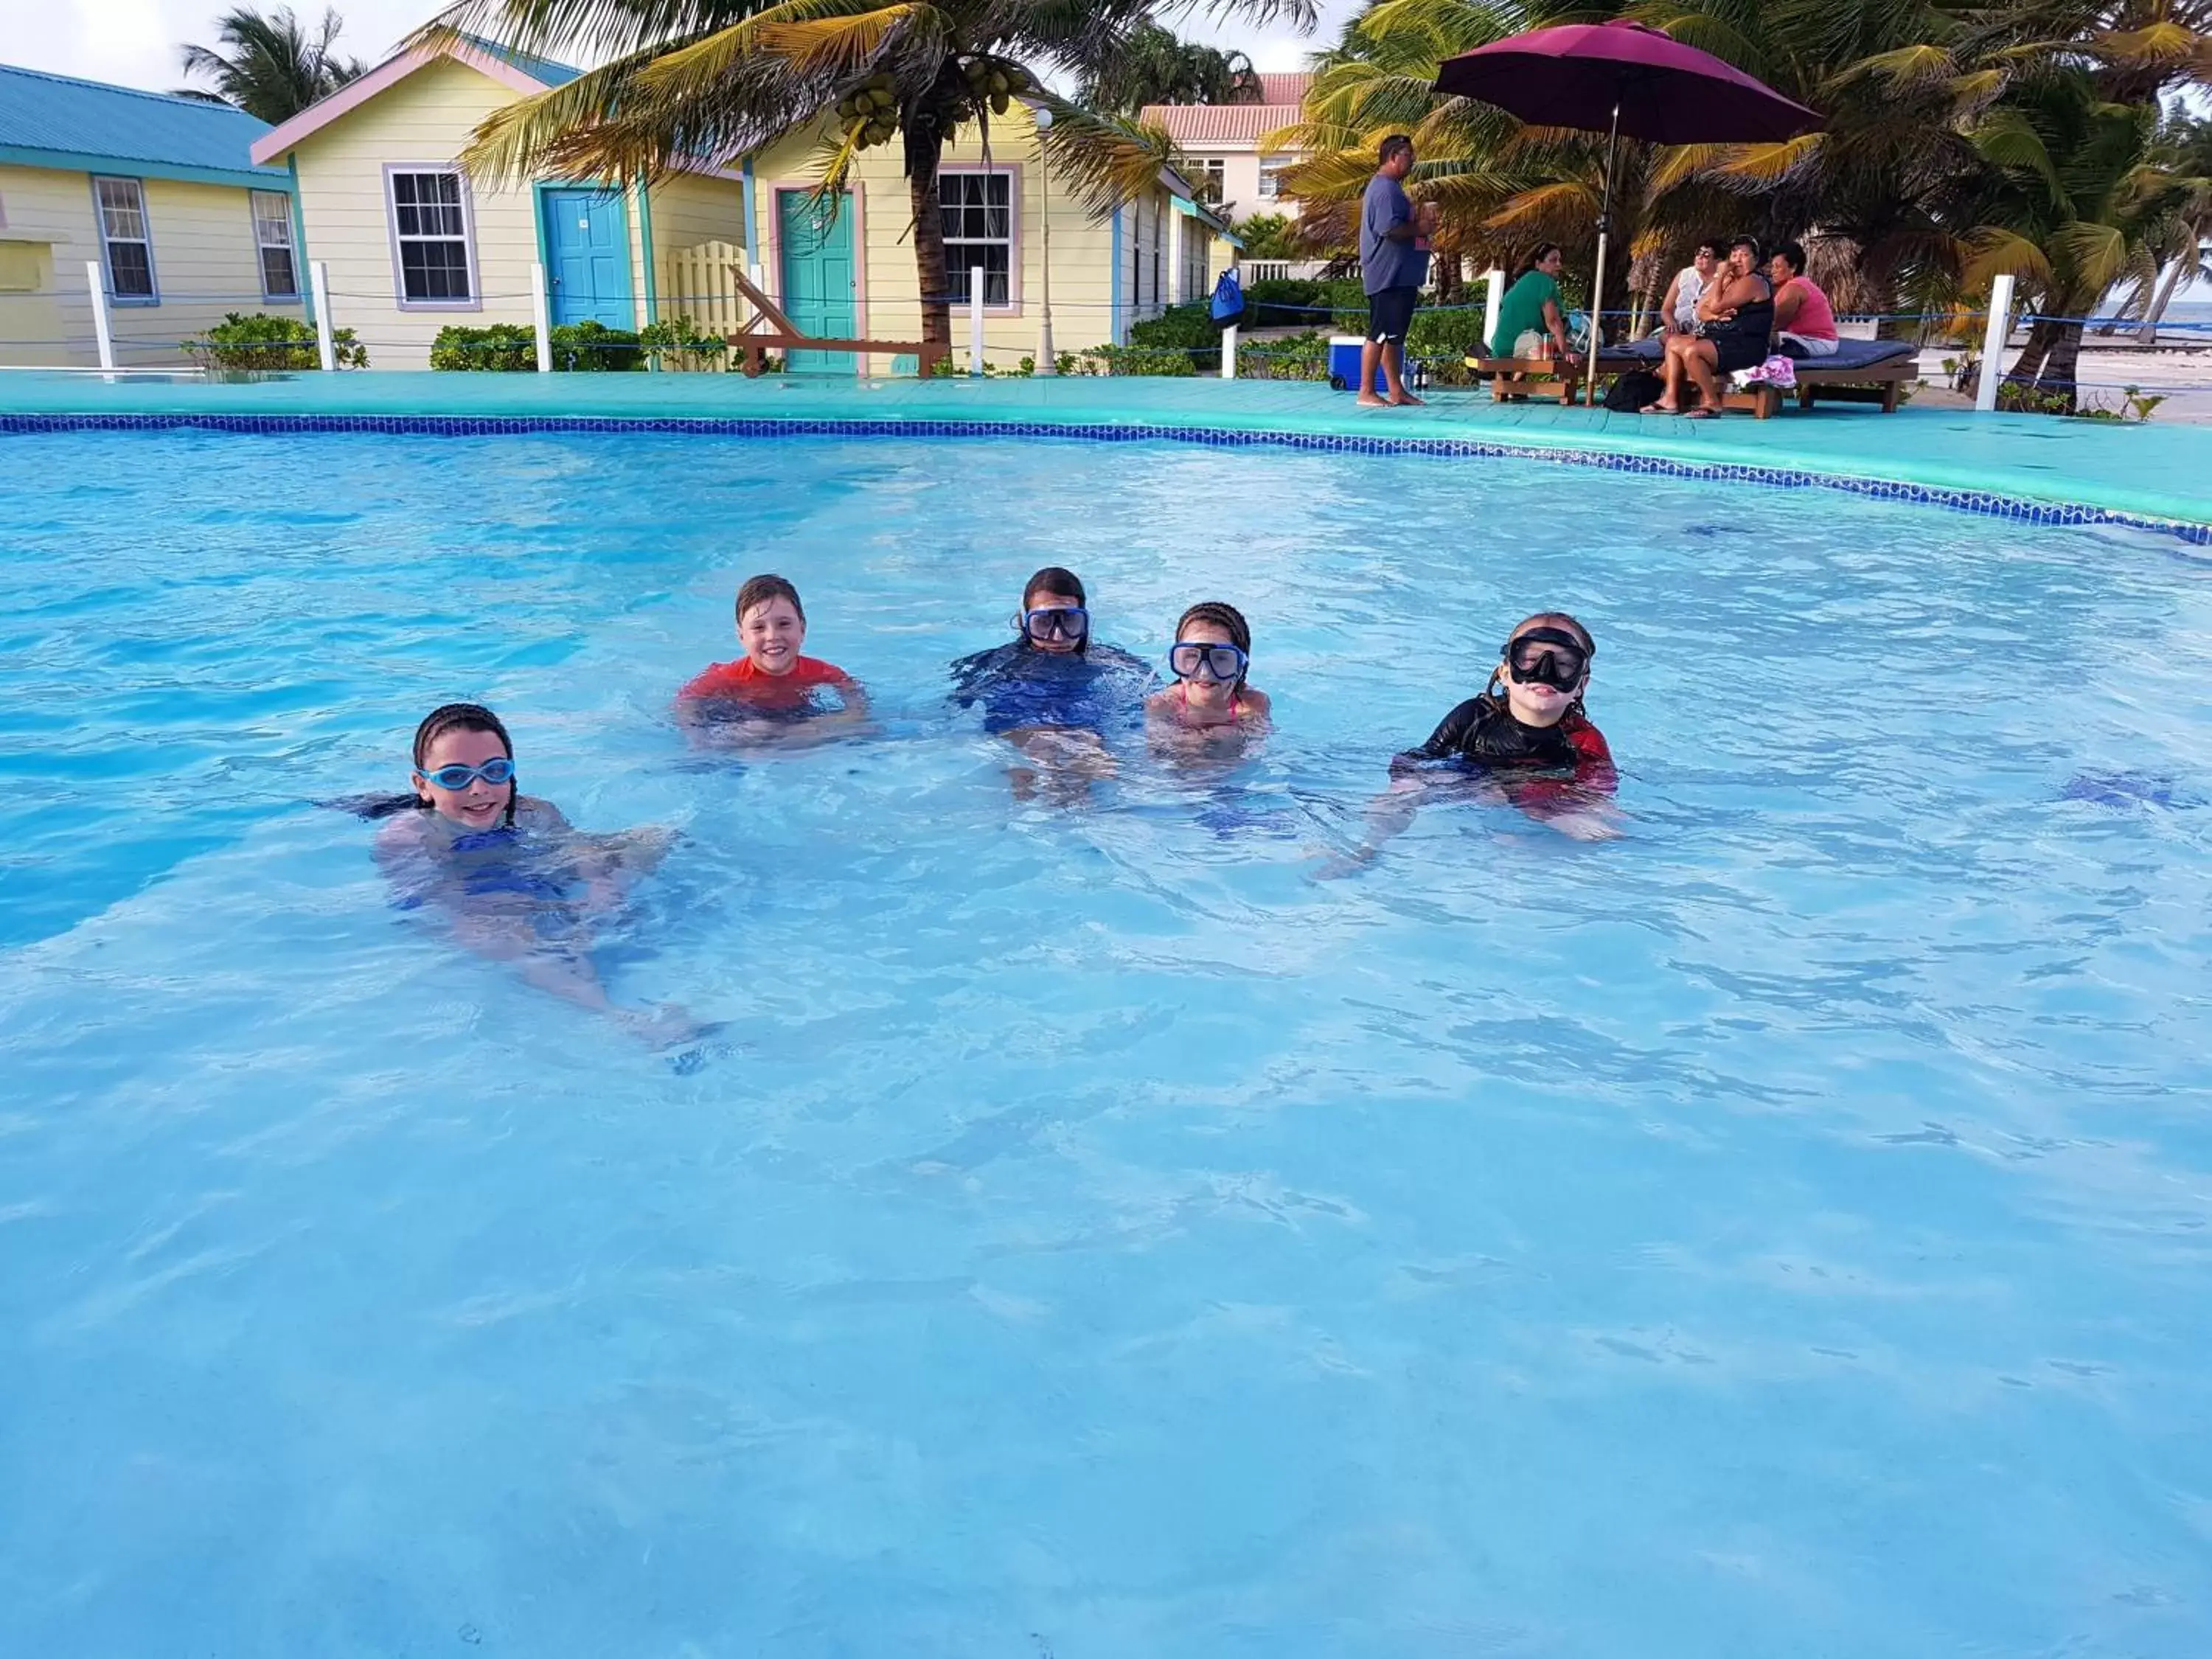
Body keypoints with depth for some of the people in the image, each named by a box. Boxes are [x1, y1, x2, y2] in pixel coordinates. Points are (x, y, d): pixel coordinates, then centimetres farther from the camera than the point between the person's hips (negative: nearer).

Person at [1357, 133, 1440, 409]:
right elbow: (1390, 229, -25)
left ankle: (1397, 391, 16)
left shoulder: (1392, 187, 21)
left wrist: (1421, 220, 11)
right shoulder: (1386, 189, -14)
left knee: (1394, 335, 12)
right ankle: (1366, 392, -6)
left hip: (1401, 276, 11)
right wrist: (1420, 229, -12)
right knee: (1380, 334, -9)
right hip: (1389, 276, -11)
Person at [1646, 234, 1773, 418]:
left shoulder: (1752, 282, -10)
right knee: (1674, 342, 11)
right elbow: (1701, 312, 15)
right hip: (1721, 339, 11)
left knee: (1691, 351, -30)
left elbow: (1715, 305, -18)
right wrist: (1715, 315, -9)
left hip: (1745, 346, -11)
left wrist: (1720, 276, -6)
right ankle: (1671, 399, 0)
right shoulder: (1731, 281, 22)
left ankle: (1712, 403, -21)